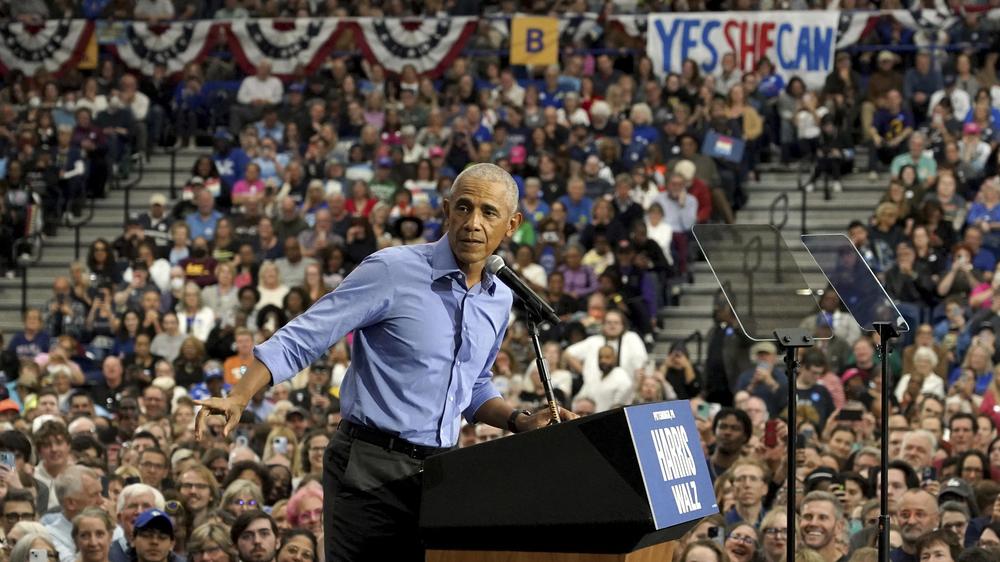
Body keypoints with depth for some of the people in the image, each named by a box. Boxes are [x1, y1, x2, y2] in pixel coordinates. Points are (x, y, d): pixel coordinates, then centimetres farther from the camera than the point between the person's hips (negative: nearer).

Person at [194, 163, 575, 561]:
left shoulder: (500, 300, 11)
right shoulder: (393, 271, -9)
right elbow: (302, 338, -10)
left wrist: (519, 422, 9)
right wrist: (239, 398, -20)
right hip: (371, 467, -6)